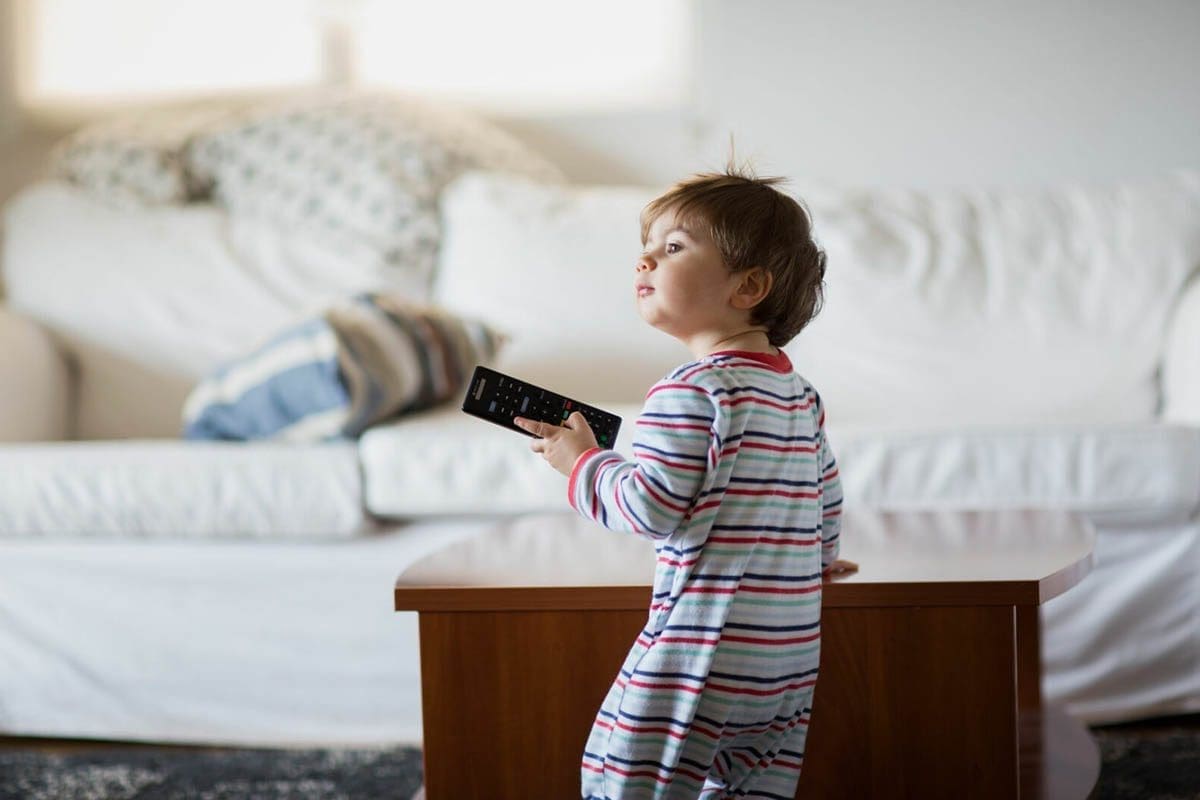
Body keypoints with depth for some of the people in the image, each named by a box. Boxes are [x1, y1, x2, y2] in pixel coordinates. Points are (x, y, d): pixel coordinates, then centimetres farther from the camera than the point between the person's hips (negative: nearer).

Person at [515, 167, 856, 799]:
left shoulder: (691, 391, -15)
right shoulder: (800, 394, 11)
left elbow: (652, 506, -20)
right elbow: (825, 486, 25)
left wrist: (582, 461, -3)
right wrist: (819, 555, 45)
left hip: (707, 647, -8)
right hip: (790, 653, 8)